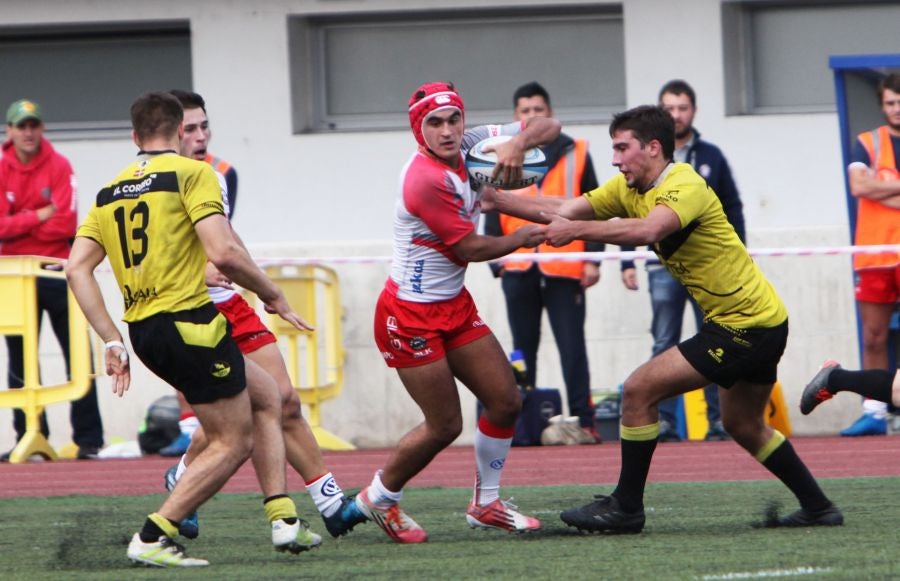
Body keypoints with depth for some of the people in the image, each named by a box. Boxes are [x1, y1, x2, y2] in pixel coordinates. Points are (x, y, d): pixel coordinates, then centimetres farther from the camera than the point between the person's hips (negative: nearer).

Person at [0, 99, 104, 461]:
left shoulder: (59, 167, -4)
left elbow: (66, 225, -13)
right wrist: (39, 217, -15)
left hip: (57, 272, -2)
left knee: (78, 356, -2)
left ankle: (88, 439, 0)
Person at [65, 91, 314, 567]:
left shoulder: (109, 192, 14)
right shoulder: (191, 173, -5)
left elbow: (77, 268, 5)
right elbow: (224, 253, -17)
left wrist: (112, 342, 5)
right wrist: (272, 295, -2)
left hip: (143, 331, 8)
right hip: (188, 322, -8)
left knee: (266, 396, 22)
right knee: (233, 442, 3)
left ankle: (282, 519, 15)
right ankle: (153, 537, -5)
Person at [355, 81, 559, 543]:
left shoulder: (470, 144, -4)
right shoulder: (425, 179, -27)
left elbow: (547, 127, 0)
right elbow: (469, 249, -19)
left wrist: (517, 143, -22)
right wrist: (521, 239, -2)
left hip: (454, 304, 8)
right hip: (411, 315, -8)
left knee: (505, 401, 6)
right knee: (445, 425, -2)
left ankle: (486, 504, 23)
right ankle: (378, 499, 21)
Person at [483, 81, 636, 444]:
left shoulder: (575, 155, 7)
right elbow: (493, 214, 9)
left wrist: (593, 258, -2)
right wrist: (496, 260, -1)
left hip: (565, 270, -2)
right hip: (519, 270, 2)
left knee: (572, 348, -4)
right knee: (523, 350, 6)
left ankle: (584, 422, -3)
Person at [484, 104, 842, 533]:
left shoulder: (686, 187, -21)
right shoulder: (629, 188, 7)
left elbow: (648, 229, -42)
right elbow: (564, 211, 4)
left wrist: (576, 231, -45)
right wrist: (499, 201, -6)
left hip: (746, 325, -11)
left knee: (640, 391, -11)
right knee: (744, 426, 25)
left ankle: (626, 508, -4)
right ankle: (818, 508, 33)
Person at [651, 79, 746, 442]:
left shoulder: (711, 157, 10)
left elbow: (733, 209, 12)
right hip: (663, 266, -1)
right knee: (665, 347, -2)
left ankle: (718, 421, 3)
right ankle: (664, 422, -1)